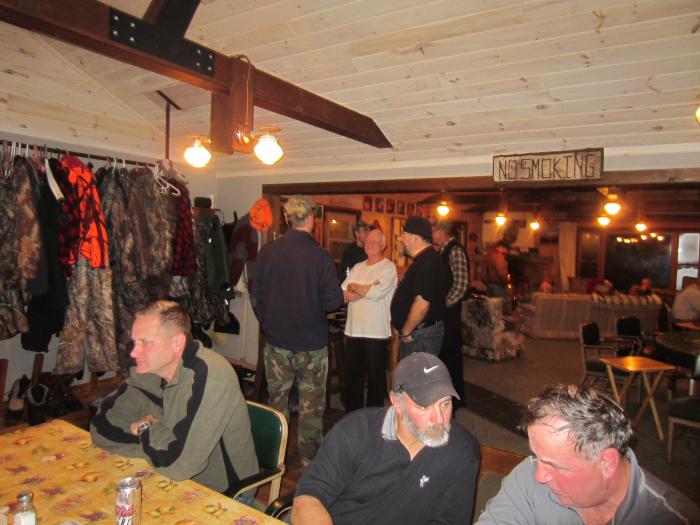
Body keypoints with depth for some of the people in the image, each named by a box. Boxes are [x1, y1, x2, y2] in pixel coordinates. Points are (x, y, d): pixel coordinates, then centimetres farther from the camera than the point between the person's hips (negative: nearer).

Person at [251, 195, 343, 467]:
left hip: (276, 341, 3)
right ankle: (309, 459, 22)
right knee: (311, 406, 11)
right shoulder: (319, 255, -16)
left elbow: (256, 297, 2)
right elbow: (333, 300, -14)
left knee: (277, 401, 17)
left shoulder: (266, 252, -5)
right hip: (312, 342, -3)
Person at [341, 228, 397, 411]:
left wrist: (353, 286, -4)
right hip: (352, 330, 6)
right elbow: (342, 295, 2)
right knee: (351, 375, 15)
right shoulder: (357, 267, 12)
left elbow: (375, 293, -20)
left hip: (376, 333, -6)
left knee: (375, 377, 8)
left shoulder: (389, 267, -5)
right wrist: (366, 291, -14)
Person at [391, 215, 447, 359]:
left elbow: (422, 304, -29)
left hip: (421, 334, -10)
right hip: (417, 332, 10)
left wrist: (406, 331, -17)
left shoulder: (426, 263, -21)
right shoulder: (424, 260, 12)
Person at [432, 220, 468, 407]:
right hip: (439, 310, 8)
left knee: (451, 350, 2)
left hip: (449, 310, -8)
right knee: (442, 350, 15)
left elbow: (461, 284, -21)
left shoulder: (455, 251, -14)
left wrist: (445, 303, -15)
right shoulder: (442, 251, 12)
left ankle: (456, 396, 15)